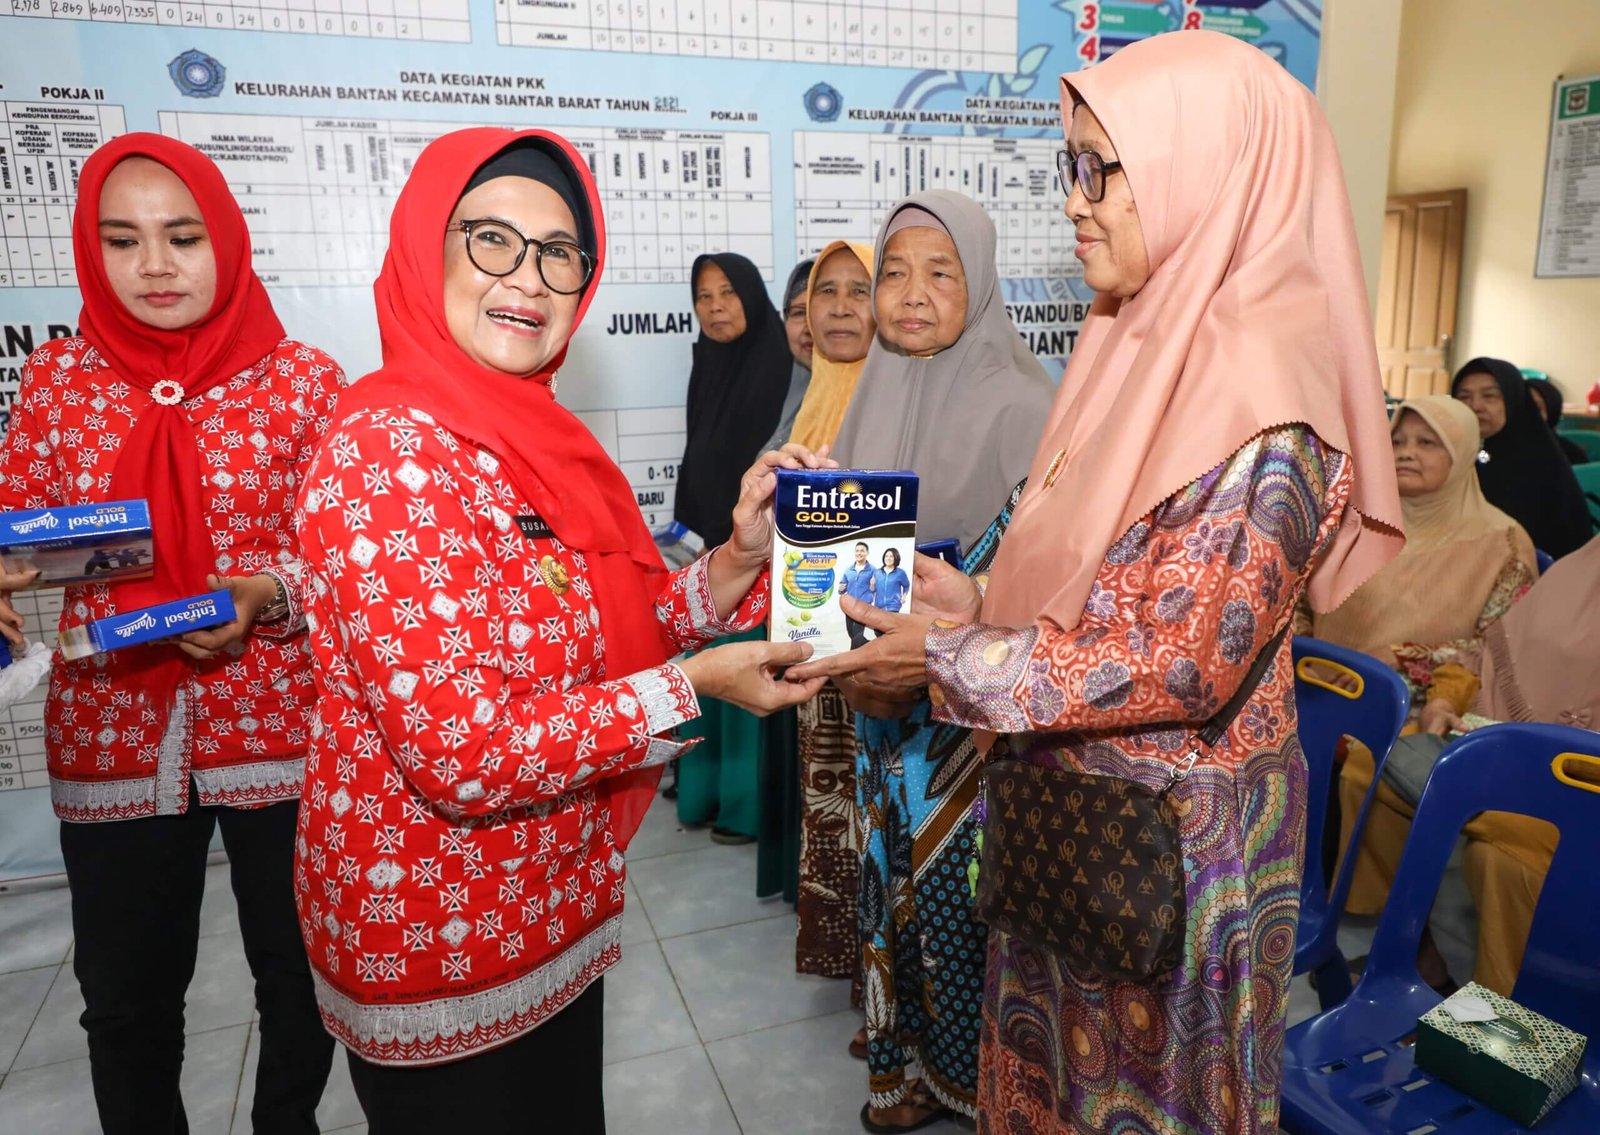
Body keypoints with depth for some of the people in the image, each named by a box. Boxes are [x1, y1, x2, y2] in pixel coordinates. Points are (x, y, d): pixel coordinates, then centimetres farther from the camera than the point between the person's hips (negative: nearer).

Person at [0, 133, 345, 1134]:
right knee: (126, 998, 16)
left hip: (276, 722, -2)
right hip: (110, 733, 2)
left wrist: (268, 594, -22)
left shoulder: (304, 378, -4)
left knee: (299, 974, 14)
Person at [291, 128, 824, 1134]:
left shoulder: (535, 436, 3)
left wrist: (734, 564, -10)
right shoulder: (389, 456, -24)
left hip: (556, 912, 8)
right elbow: (463, 755, -29)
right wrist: (695, 689, -23)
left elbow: (587, 641, 4)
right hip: (441, 944, -8)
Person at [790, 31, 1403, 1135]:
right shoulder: (1153, 348, 3)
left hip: (1175, 826, -7)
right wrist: (977, 598, -4)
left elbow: (1181, 664, -24)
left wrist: (947, 660, -20)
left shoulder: (1259, 396, -23)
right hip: (1073, 802, 8)